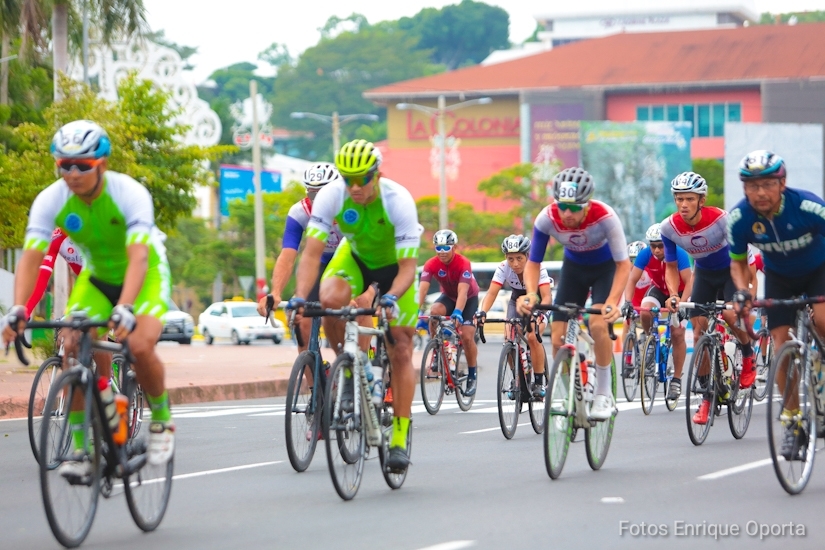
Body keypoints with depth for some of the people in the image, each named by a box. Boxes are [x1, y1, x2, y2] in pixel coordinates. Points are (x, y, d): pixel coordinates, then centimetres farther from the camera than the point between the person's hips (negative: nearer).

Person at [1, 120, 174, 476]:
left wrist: (124, 308, -55)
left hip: (146, 273, -4)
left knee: (140, 346, -27)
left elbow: (138, 258, -40)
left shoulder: (129, 194, -31)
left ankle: (162, 420, 2)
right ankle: (79, 448, -6)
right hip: (96, 275, 4)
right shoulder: (51, 200, -21)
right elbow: (31, 257, -28)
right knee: (72, 348, -17)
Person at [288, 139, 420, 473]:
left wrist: (391, 298, -52)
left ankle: (400, 439, 0)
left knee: (401, 351, -7)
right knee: (330, 300, -32)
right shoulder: (332, 196, -28)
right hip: (354, 257, 2)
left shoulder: (399, 201, -33)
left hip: (394, 266, -2)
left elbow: (408, 267, -33)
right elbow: (312, 253, -30)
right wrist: (300, 296, -46)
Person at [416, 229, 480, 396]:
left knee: (467, 337, -15)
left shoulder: (463, 263, -32)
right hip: (448, 296, 3)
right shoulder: (431, 264, -24)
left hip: (469, 298, -3)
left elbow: (462, 291, -42)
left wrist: (457, 312, -58)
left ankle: (472, 377, 4)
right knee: (434, 312, -31)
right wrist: (418, 312, -49)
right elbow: (422, 288, -35)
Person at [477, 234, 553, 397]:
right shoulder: (503, 268, -26)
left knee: (532, 337, -26)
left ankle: (539, 382, -13)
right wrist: (482, 312, -50)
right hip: (517, 300, 3)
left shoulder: (537, 269, -32)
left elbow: (546, 296, -40)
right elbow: (492, 292, -33)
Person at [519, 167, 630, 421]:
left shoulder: (605, 217, -36)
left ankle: (604, 394, -11)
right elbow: (533, 263, -18)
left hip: (605, 268, -3)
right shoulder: (547, 219, -30)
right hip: (573, 268, 3)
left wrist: (613, 301, -44)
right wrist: (531, 293, -38)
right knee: (558, 339, -8)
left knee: (598, 325, -26)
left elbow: (623, 263, -28)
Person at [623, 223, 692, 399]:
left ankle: (676, 379, -2)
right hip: (658, 290, 2)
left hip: (678, 293, -2)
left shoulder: (679, 254, -30)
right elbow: (632, 280, -22)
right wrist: (628, 302, -37)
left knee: (677, 334, -10)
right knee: (645, 311, -30)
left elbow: (688, 282, -33)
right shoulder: (645, 255, -23)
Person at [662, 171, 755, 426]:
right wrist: (673, 294, -23)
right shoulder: (669, 228, -20)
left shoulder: (721, 219, -31)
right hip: (704, 274, 3)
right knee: (699, 333, -6)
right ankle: (706, 397, 3)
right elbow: (671, 267, -6)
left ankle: (748, 356, 3)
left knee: (731, 315, -29)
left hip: (730, 271, -3)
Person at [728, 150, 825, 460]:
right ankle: (793, 423, -1)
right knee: (781, 345, -9)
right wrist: (742, 290, -25)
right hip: (779, 278, 3)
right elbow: (738, 261, -5)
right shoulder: (740, 218, -23)